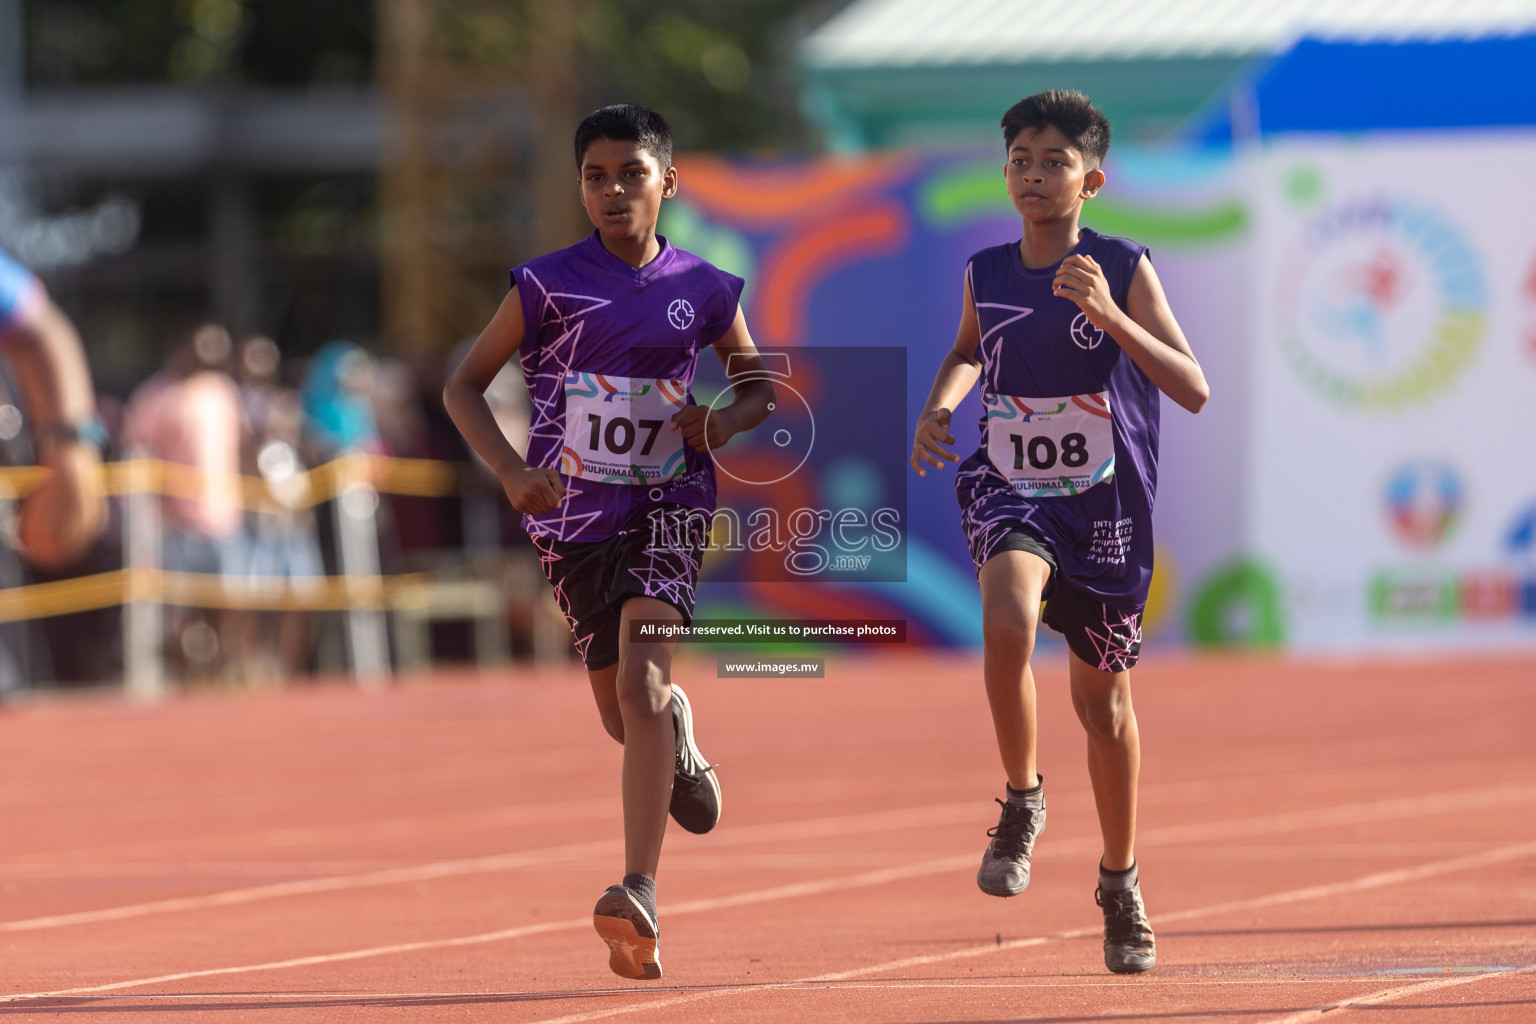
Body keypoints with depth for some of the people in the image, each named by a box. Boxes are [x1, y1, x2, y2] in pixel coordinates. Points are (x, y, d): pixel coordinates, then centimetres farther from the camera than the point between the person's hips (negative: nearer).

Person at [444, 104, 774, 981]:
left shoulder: (703, 290, 0)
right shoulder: (549, 284, -4)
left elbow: (760, 383, 15)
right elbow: (464, 387, 0)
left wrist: (728, 422, -9)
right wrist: (511, 470, -16)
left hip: (668, 506, -1)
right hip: (573, 516, 1)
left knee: (639, 682, -22)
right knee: (625, 717, 10)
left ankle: (641, 894, -30)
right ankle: (678, 740, 50)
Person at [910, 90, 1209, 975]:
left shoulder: (1123, 270, -11)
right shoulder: (987, 274, 0)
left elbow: (1194, 390, -19)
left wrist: (1110, 317, -30)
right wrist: (941, 403, 2)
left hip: (1105, 505, -1)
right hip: (1011, 491, 1)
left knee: (1104, 699, 11)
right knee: (1009, 618, -32)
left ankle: (1122, 883, 32)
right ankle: (1022, 803, -9)